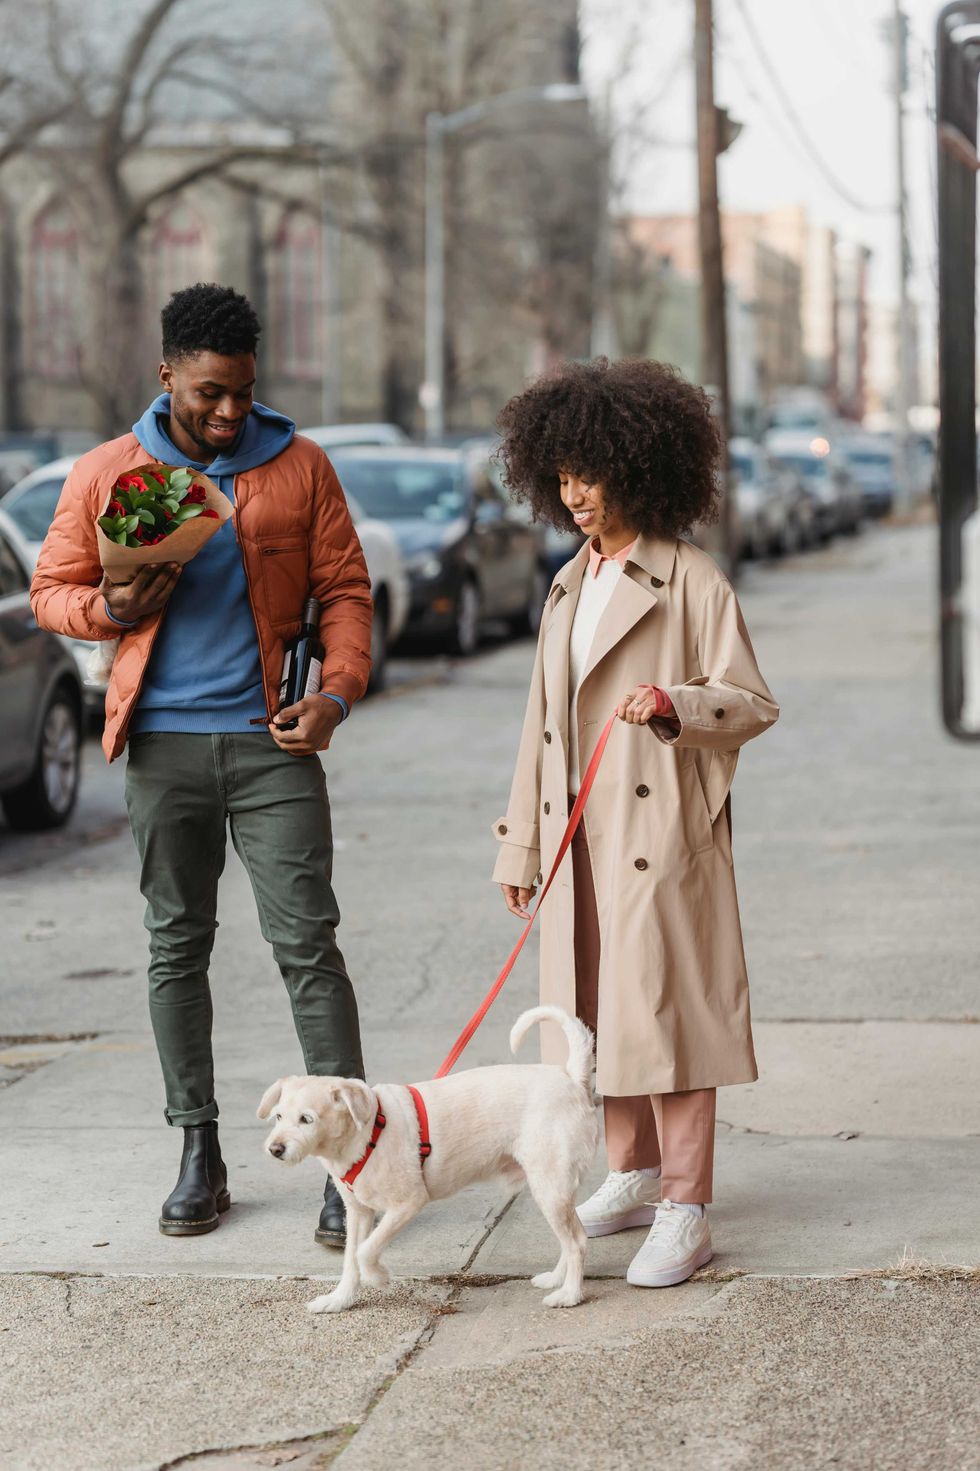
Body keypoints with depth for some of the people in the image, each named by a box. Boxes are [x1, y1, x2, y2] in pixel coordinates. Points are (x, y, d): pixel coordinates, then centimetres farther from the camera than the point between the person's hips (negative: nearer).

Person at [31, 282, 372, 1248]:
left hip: (270, 738, -2)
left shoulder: (298, 466, 3)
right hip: (163, 743, 2)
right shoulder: (105, 475, 4)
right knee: (176, 946, 8)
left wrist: (337, 690, -11)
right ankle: (198, 1153, 19)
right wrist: (110, 609, -11)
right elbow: (51, 590, 11)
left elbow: (344, 589, 5)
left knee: (307, 943, -6)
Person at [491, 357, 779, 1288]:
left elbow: (753, 704, -7)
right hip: (579, 830, 7)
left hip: (658, 832, -7)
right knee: (595, 1008, 12)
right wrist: (519, 842, 16)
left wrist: (672, 704, -27)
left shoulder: (689, 582, -6)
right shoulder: (569, 587, 15)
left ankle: (684, 1213, -2)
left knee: (663, 1007, -7)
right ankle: (633, 1175, 27)